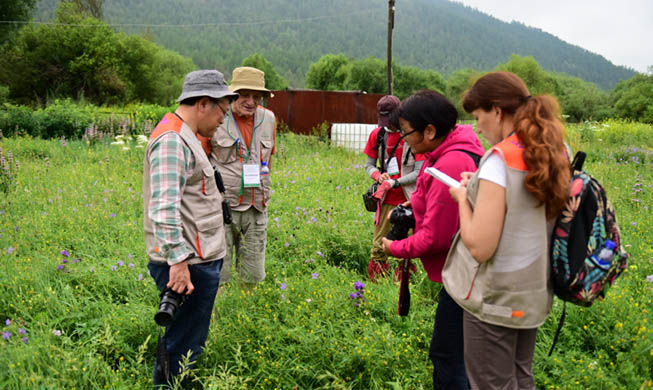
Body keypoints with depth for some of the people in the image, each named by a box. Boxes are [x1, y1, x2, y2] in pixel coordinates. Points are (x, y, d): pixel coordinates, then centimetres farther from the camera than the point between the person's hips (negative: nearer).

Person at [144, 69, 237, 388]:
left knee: (179, 338, 20)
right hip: (188, 265, -11)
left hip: (201, 260, 11)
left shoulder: (184, 136, 18)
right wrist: (178, 260, -28)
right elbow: (164, 208, -26)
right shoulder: (171, 140, -16)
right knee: (183, 346, -1)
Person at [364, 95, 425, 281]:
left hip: (408, 200, -3)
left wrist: (395, 182, -19)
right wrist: (378, 175, -8)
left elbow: (419, 172, -9)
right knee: (378, 247, 4)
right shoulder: (377, 135, 5)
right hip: (386, 199, 3)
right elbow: (369, 165, 14)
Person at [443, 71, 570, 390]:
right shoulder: (555, 153, 2)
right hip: (533, 294, 8)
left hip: (495, 300, -8)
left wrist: (463, 198, -8)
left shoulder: (501, 159, -22)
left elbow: (479, 247, -24)